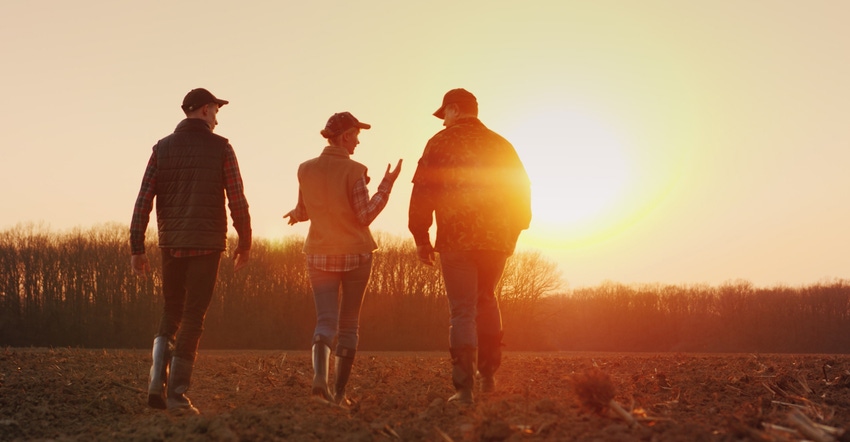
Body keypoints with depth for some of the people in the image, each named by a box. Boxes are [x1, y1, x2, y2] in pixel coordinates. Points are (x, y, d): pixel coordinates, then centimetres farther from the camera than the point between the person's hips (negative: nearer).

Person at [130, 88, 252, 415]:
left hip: (171, 244, 3)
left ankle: (157, 381, 0)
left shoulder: (162, 148, 5)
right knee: (193, 317, 2)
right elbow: (237, 200, -5)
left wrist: (137, 249, 3)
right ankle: (177, 394, -1)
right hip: (207, 243, -3)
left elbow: (143, 201, 0)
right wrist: (245, 243, 6)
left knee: (172, 311, 18)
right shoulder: (220, 148, -2)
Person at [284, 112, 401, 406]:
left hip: (320, 255, 3)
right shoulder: (354, 171, -11)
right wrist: (386, 185, -6)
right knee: (349, 324, 10)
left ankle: (319, 377, -25)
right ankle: (339, 392, 11)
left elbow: (304, 212, 10)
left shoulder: (306, 170, 1)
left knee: (326, 322, 2)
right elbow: (365, 216, -12)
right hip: (356, 254, -3)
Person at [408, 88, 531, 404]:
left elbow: (422, 192, -6)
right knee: (486, 300, 22)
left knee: (463, 311, -1)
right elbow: (522, 191, 12)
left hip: (456, 239, -3)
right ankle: (488, 373, 20)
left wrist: (421, 238, 0)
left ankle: (465, 387, -7)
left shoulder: (441, 143, 0)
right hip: (496, 239, 4)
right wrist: (514, 230, 19)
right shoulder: (501, 145, 11)